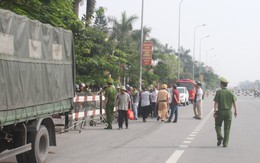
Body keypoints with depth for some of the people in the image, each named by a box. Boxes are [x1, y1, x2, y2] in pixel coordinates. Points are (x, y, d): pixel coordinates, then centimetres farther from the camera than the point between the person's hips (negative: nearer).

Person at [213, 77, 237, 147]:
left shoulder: (218, 92, -6)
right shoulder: (230, 93, 1)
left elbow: (216, 102, -11)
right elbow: (234, 102, 1)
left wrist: (215, 111, -12)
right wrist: (235, 111, 9)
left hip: (220, 111, -2)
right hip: (228, 112, 2)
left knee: (218, 125, 16)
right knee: (227, 128, 7)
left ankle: (220, 136, -9)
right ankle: (225, 143, 4)